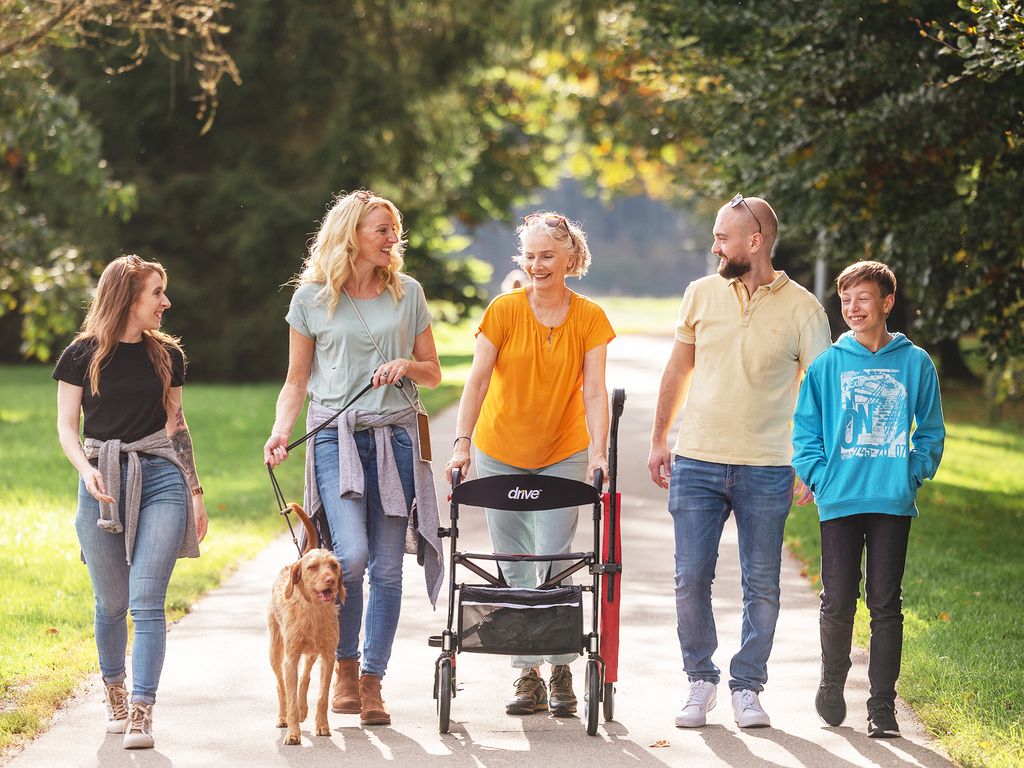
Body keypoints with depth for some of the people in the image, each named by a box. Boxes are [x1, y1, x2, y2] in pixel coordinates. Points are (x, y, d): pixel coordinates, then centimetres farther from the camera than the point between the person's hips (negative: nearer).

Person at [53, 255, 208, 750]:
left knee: (147, 601, -10)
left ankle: (141, 713, -13)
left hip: (161, 478, 1)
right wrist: (86, 470, -16)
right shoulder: (82, 355, 2)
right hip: (103, 482, -1)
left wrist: (195, 490, 13)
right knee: (111, 603, 8)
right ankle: (113, 689, 33)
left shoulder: (166, 355, 10)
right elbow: (67, 427, 2)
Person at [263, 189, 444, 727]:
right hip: (337, 437, -2)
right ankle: (344, 664, 6)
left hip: (396, 436, 2)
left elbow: (433, 374, 14)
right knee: (351, 555, -17)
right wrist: (280, 432, -5)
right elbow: (297, 381, 10)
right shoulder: (311, 299, 4)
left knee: (386, 567, 1)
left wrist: (407, 366, -7)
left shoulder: (407, 293, 9)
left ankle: (372, 682, 11)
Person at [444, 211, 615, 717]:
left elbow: (593, 391, -11)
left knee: (553, 567, -8)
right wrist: (462, 442, -25)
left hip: (562, 455, -1)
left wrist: (599, 451, -24)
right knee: (515, 572, 3)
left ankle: (561, 674, 2)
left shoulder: (589, 318, -6)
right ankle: (527, 676, 9)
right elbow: (477, 380, -14)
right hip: (500, 453, 1)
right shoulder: (504, 311, -8)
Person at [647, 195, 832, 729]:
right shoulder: (701, 294, 5)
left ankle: (747, 688, 15)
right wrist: (659, 439, 16)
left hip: (767, 470, -2)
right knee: (691, 578, 1)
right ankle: (700, 681, 16)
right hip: (696, 463, 2)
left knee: (762, 585, 3)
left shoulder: (802, 308, -3)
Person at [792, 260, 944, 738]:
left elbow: (930, 430, 11)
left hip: (894, 502, 0)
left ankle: (882, 704, 8)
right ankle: (832, 684, 26)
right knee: (838, 603, 4)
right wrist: (817, 476, -5)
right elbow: (805, 429, 7)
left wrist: (915, 474, -2)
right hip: (840, 501, 0)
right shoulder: (827, 365, 3)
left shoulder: (915, 364, 4)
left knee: (886, 605, 2)